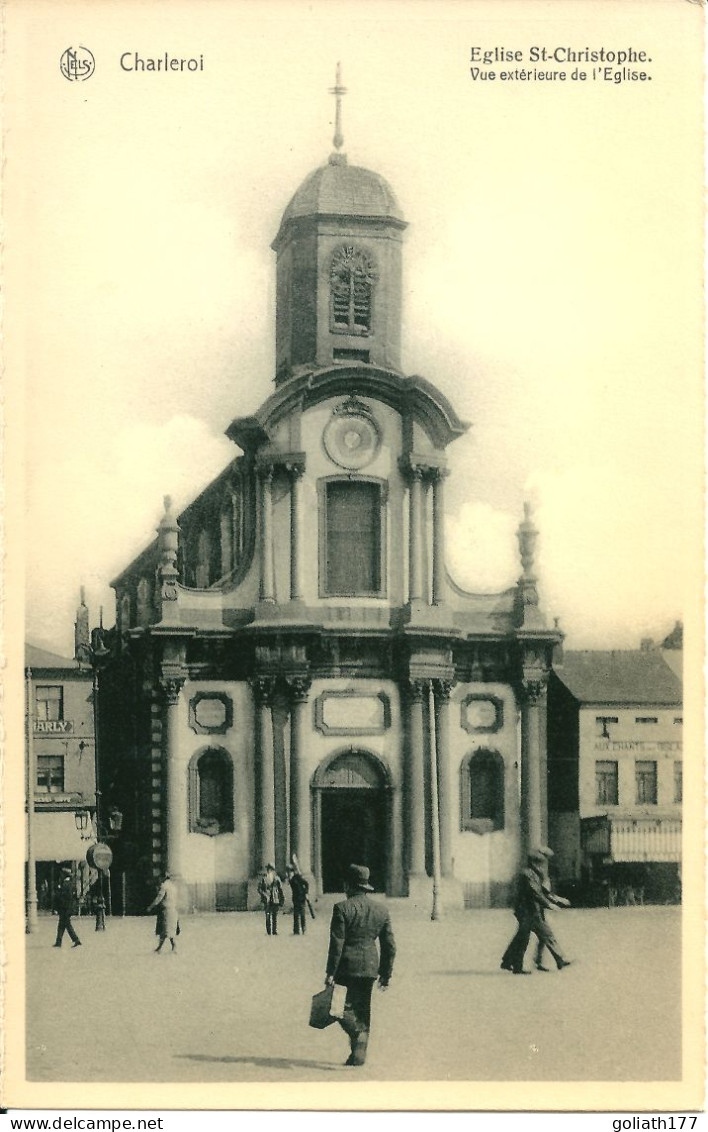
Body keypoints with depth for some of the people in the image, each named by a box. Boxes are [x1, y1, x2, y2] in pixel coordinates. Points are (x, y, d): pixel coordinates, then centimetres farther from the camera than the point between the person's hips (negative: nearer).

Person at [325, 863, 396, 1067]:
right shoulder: (382, 911, 9)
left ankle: (357, 1035, -24)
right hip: (370, 968, 5)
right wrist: (386, 974, 17)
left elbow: (337, 943, -12)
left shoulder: (342, 908, -7)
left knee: (342, 1007, 2)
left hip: (346, 967, -5)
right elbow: (390, 946, 10)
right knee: (362, 1010, 12)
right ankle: (359, 1053, 9)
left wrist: (331, 972, -10)